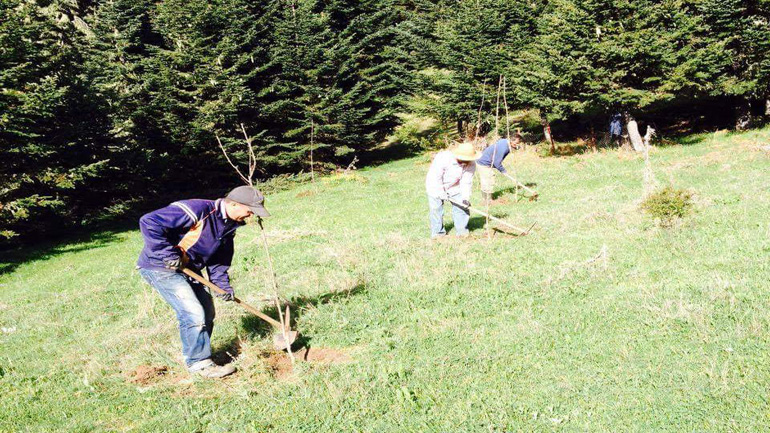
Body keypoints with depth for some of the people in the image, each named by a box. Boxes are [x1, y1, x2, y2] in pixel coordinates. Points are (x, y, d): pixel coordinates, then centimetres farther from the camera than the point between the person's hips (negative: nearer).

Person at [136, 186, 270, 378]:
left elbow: (219, 260, 13)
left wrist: (223, 285, -2)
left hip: (186, 269, 10)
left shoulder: (228, 226, 3)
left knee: (207, 312, 14)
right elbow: (149, 222, -31)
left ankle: (193, 353, 32)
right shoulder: (198, 210, -28)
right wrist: (168, 254, -29)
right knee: (194, 314, -14)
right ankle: (199, 363, 2)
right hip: (159, 267, -9)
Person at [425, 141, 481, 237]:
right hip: (436, 186, -3)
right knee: (436, 208, -5)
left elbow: (466, 182, -18)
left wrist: (465, 198, -28)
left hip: (454, 187, 4)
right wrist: (441, 192, -24)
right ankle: (437, 232, 8)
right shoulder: (443, 158, -34)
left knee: (461, 206, -2)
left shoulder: (471, 165, -20)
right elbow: (435, 176, -28)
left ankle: (462, 230, 11)